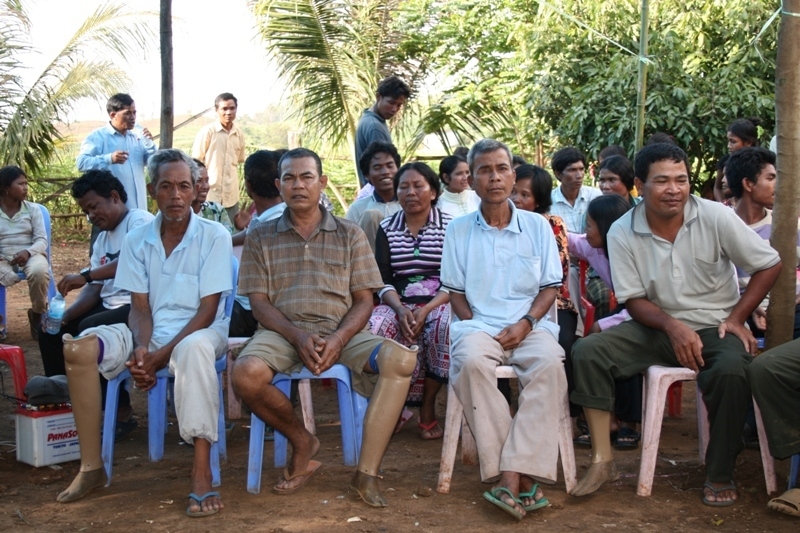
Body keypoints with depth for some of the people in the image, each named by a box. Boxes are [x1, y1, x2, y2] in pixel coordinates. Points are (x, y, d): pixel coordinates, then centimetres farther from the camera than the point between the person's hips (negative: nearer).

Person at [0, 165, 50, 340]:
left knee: (39, 271, -36)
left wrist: (28, 252, -22)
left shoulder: (33, 209, 6)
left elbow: (42, 240, 0)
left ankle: (38, 313, -7)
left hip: (30, 255, 0)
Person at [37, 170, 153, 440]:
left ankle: (121, 414, -19)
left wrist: (86, 275, -32)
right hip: (110, 305, 10)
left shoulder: (139, 221, -8)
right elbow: (95, 288, 11)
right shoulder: (102, 239, 19)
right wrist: (66, 314, -5)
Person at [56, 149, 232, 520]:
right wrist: (140, 349, -19)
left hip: (199, 332, -4)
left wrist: (161, 356, -20)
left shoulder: (214, 236, -7)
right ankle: (91, 466, -15)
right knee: (80, 347, -21)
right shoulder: (137, 241, 6)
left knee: (195, 348, -41)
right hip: (150, 335, 4)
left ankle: (202, 475, -40)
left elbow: (207, 311, -11)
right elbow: (140, 307, 3)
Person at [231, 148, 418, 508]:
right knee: (245, 374, -34)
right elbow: (259, 301, 4)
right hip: (282, 330, 0)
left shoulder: (349, 235, 12)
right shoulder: (260, 237, 11)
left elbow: (363, 300, 7)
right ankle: (301, 441, -4)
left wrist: (338, 339, -14)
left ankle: (367, 473, -23)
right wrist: (298, 337, -15)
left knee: (401, 358, -29)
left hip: (341, 330, 1)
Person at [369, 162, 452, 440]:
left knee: (443, 328, -36)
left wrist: (427, 310, -19)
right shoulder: (387, 228, 12)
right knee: (373, 326, -31)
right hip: (399, 303, 2)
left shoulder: (451, 226, 4)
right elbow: (383, 281, 4)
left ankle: (427, 409, -16)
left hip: (440, 302, -2)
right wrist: (401, 310, -16)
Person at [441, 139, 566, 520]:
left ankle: (512, 474, -36)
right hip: (478, 324, 0)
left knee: (549, 361, -35)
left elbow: (550, 287, 9)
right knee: (470, 361, -36)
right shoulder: (458, 231, 10)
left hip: (529, 325, 0)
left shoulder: (537, 226, 11)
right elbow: (456, 292, 10)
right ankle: (520, 477, -33)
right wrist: (474, 328, -7)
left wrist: (525, 323, -9)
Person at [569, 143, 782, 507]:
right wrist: (673, 327, -22)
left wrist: (737, 318, -9)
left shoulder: (716, 218, -10)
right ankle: (603, 460, -12)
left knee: (732, 370, -35)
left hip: (714, 327, -2)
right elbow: (633, 299, -3)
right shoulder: (622, 233, -7)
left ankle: (720, 476, -12)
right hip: (659, 327, 2)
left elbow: (769, 264, -1)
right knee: (588, 351, -19)